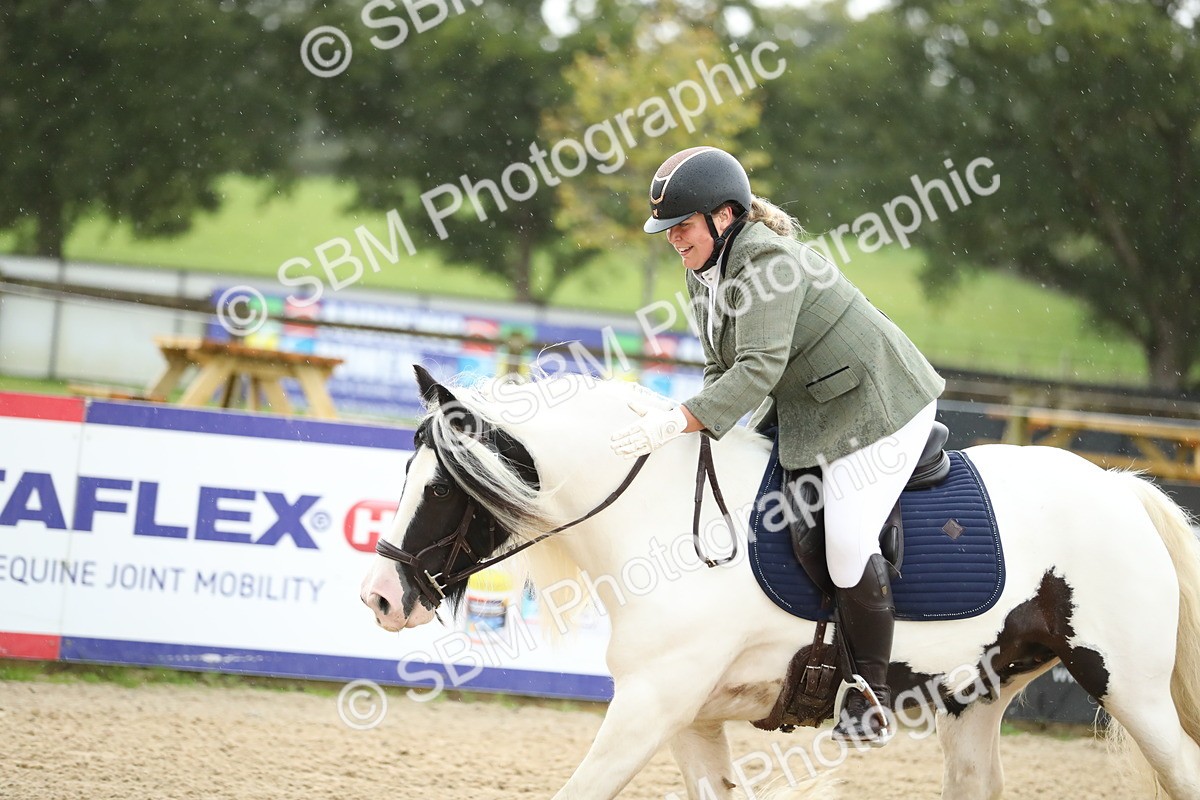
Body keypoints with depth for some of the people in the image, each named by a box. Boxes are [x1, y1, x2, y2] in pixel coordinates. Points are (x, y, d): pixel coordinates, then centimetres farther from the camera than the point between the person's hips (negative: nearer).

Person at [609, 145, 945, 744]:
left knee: (847, 543, -18)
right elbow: (724, 370, 11)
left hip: (879, 407, -11)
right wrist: (688, 424, -9)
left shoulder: (767, 262, -25)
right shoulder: (704, 276, 7)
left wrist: (680, 422, -42)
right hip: (806, 415, 11)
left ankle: (870, 697, -8)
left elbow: (758, 368, -34)